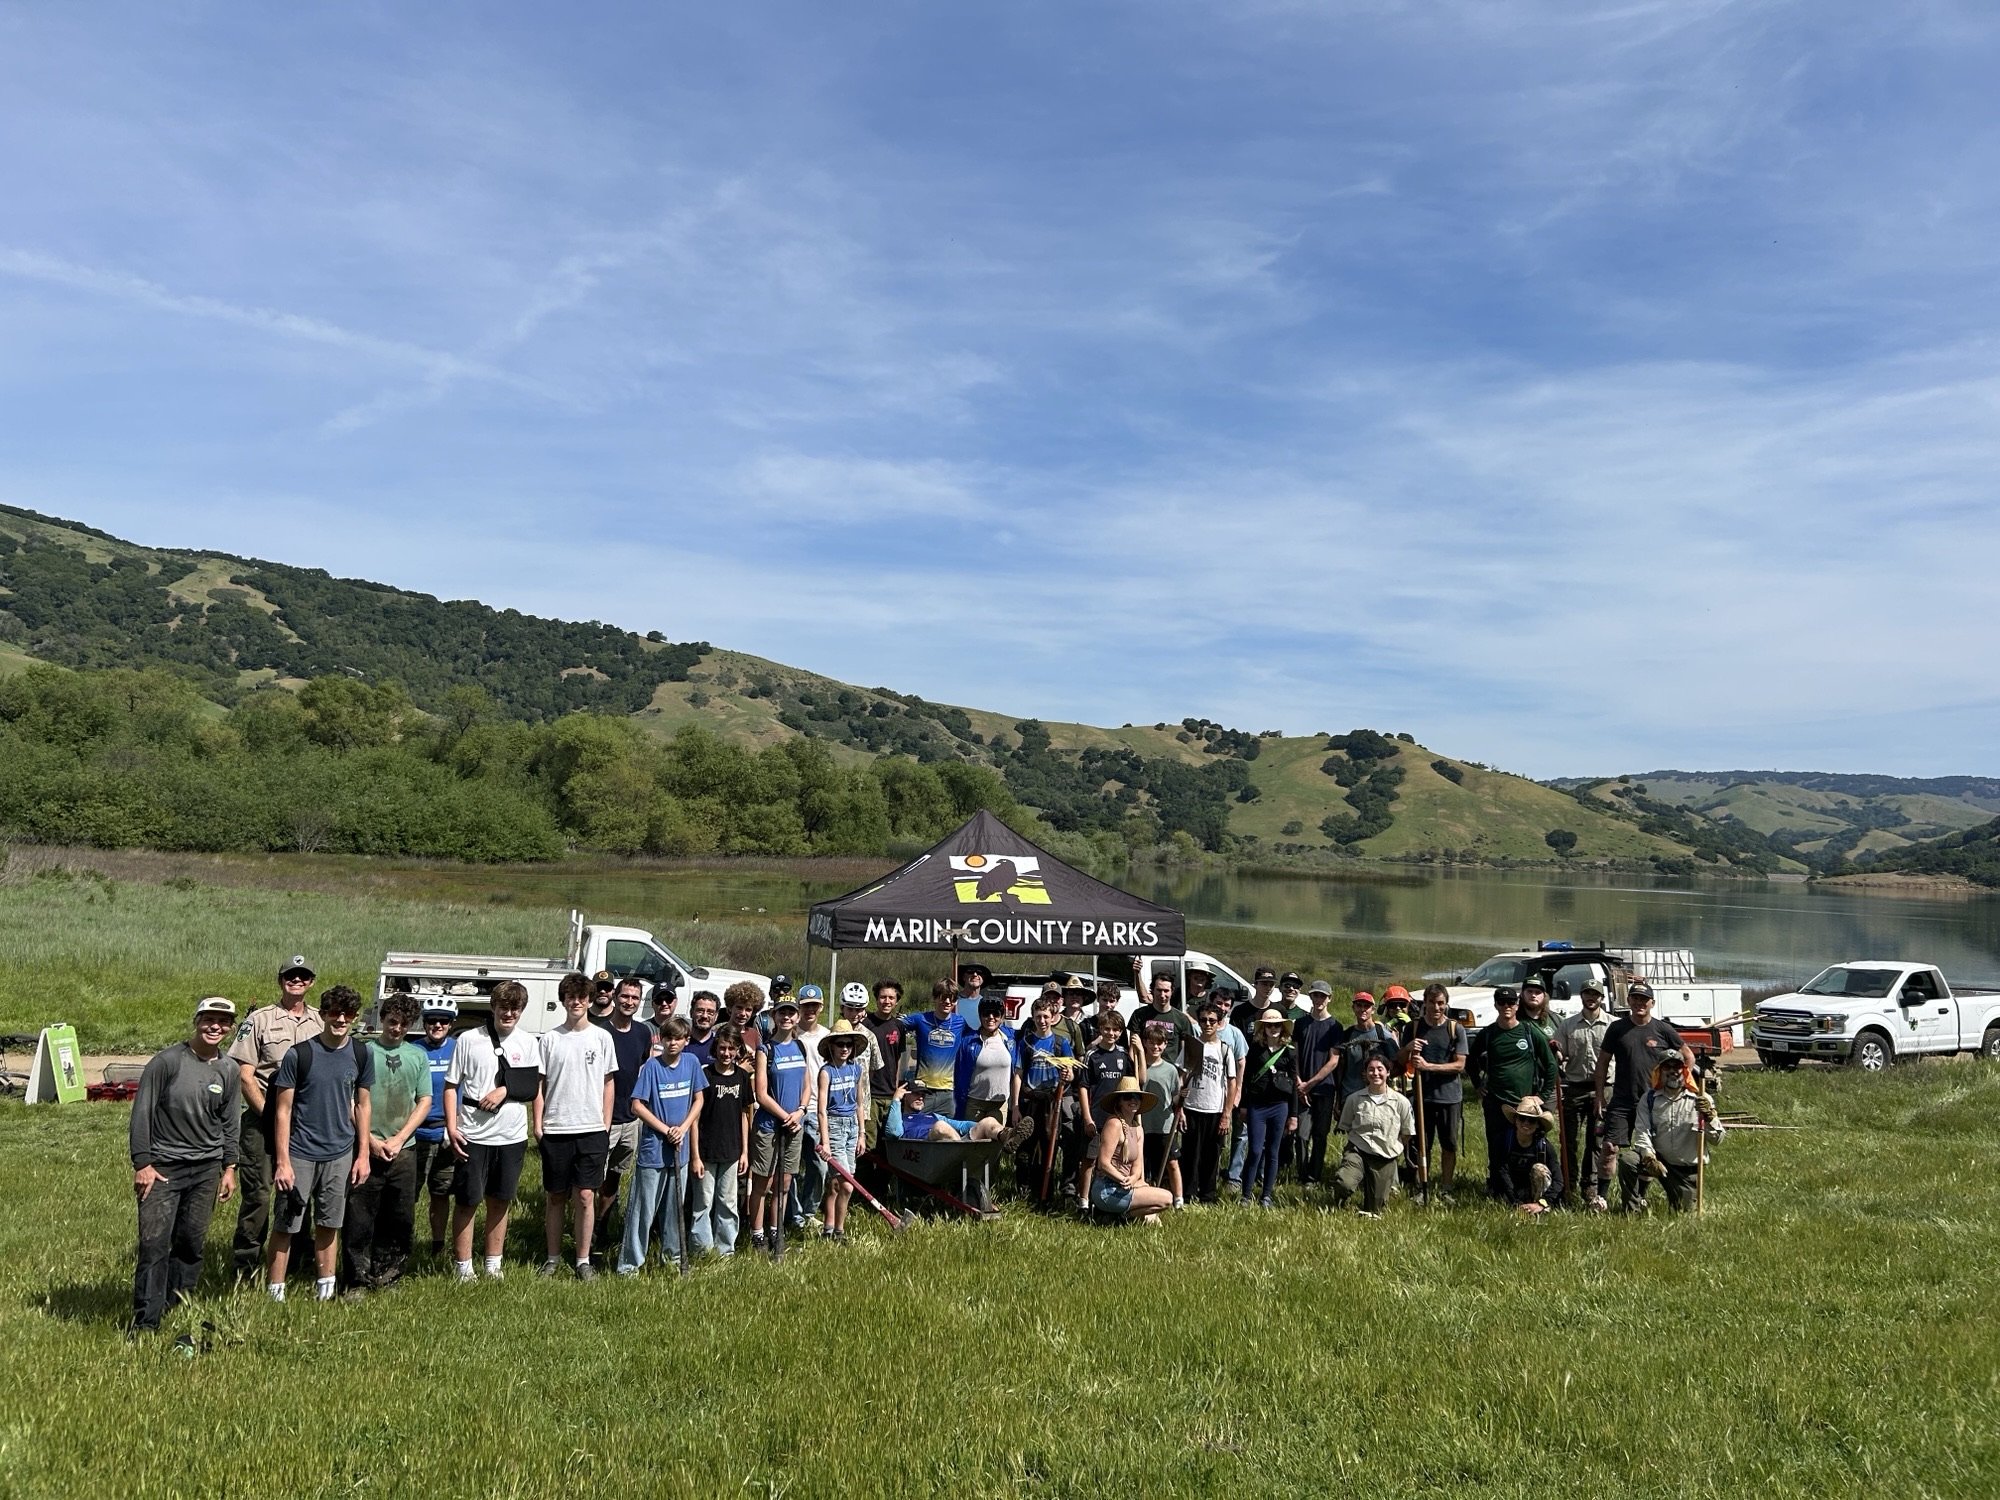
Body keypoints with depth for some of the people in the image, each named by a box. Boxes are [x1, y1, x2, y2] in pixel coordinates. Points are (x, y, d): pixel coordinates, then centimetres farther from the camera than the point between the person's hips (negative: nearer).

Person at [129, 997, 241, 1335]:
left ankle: (178, 1306, 21)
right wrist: (142, 1164, -9)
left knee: (192, 1243, 8)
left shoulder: (230, 1071, 5)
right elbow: (142, 1113, -7)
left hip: (206, 1169, 4)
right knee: (154, 1244, -7)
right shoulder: (167, 1061, -9)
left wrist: (229, 1168, 10)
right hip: (162, 1167, -4)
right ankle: (146, 1323, -1)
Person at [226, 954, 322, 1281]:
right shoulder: (259, 1020, -1)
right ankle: (245, 1263, 5)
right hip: (263, 1119, -4)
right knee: (257, 1192, -6)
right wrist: (268, 1113, -10)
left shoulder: (319, 1022, 11)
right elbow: (243, 1074, -5)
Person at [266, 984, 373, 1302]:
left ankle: (325, 1292, 21)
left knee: (329, 1226, 11)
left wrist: (363, 1154, 7)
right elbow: (283, 1110, -7)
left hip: (340, 1154, 3)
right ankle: (275, 1293, 10)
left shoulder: (360, 1055, 2)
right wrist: (282, 1161, -11)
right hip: (300, 1154, -3)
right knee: (285, 1227, 0)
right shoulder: (298, 1054, -9)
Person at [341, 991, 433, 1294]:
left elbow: (425, 1102, 8)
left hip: (404, 1151, 3)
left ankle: (385, 1278, 19)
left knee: (401, 1219, 6)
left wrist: (399, 1139, -3)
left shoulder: (418, 1056, 10)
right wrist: (371, 1140, -8)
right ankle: (359, 1282, 10)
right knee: (360, 1219, -1)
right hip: (366, 1147, -3)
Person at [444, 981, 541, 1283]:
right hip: (473, 1135, -3)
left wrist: (505, 1090, -13)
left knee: (500, 1201, 12)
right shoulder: (469, 1040, -3)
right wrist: (451, 1128, -8)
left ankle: (494, 1264, 24)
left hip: (512, 1136, 3)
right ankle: (462, 1266, 16)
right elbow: (451, 1086, 0)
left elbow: (533, 1089, 5)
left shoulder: (528, 1043, 5)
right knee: (467, 1201, 3)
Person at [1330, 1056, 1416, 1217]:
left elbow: (1407, 1133, 8)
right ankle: (1338, 1208, 4)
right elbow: (1345, 1128, 10)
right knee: (1343, 1183, -30)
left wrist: (1394, 1149, 7)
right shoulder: (1354, 1099, -3)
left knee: (1374, 1210, 3)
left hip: (1385, 1158, 0)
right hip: (1357, 1151, 0)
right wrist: (1360, 1140, 4)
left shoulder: (1401, 1102, -5)